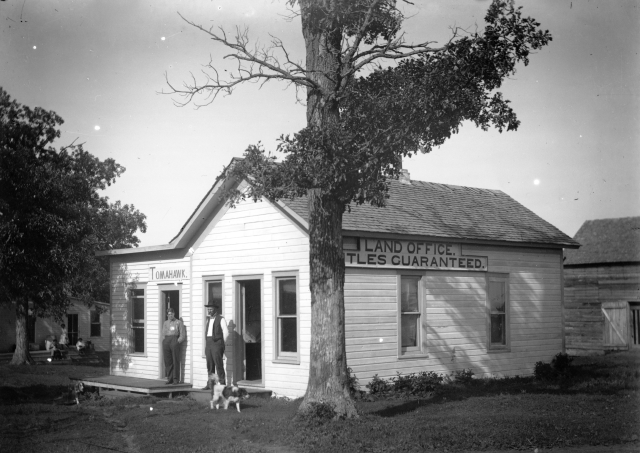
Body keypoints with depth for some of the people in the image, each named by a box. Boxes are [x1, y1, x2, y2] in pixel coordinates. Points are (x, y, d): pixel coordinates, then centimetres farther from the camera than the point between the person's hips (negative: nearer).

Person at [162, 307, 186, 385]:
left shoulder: (179, 322, 8)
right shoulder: (165, 323, 19)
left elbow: (183, 335, 3)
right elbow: (163, 333, 5)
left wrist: (177, 342, -8)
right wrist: (168, 322, 0)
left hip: (175, 341, -4)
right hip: (166, 341, 4)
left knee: (176, 361, -5)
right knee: (168, 361, 0)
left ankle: (176, 379, -3)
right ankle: (169, 379, 5)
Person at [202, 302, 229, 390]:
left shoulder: (221, 319, -3)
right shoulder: (208, 320, 18)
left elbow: (226, 333, -5)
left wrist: (221, 344, -2)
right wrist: (206, 346, 13)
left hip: (217, 344, -6)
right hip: (208, 344, 6)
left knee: (219, 365, -8)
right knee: (210, 366, 5)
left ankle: (222, 384, -5)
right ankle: (210, 385, 8)